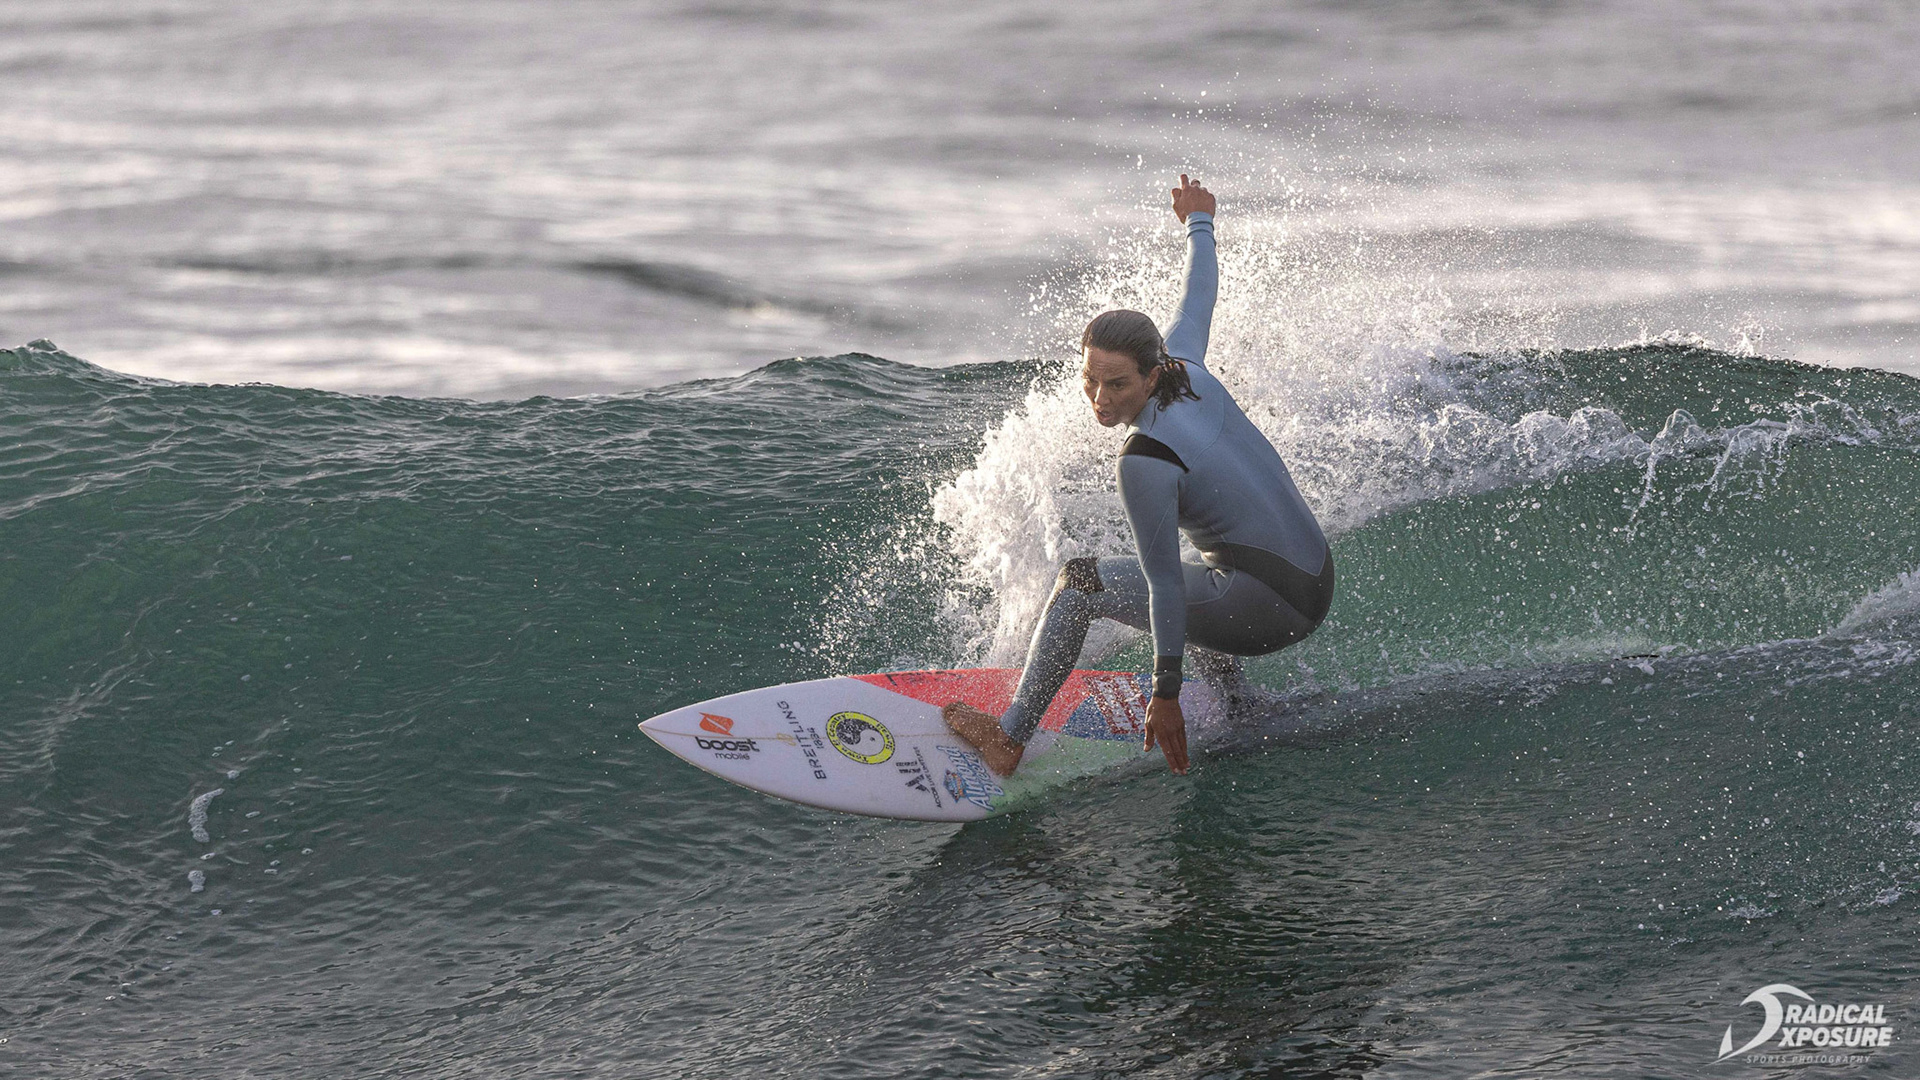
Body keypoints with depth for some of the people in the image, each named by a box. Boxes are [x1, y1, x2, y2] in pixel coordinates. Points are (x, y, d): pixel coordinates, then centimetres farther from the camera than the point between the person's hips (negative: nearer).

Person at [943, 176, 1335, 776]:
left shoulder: (1145, 465, -21)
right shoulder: (1184, 366, -1)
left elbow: (1166, 586, -21)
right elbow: (1199, 295, 20)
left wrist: (1165, 692, -17)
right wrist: (1199, 224, 39)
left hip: (1269, 605, -9)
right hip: (1317, 586, 9)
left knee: (1082, 581, 1)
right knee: (1196, 574, 40)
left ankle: (1009, 741, 4)